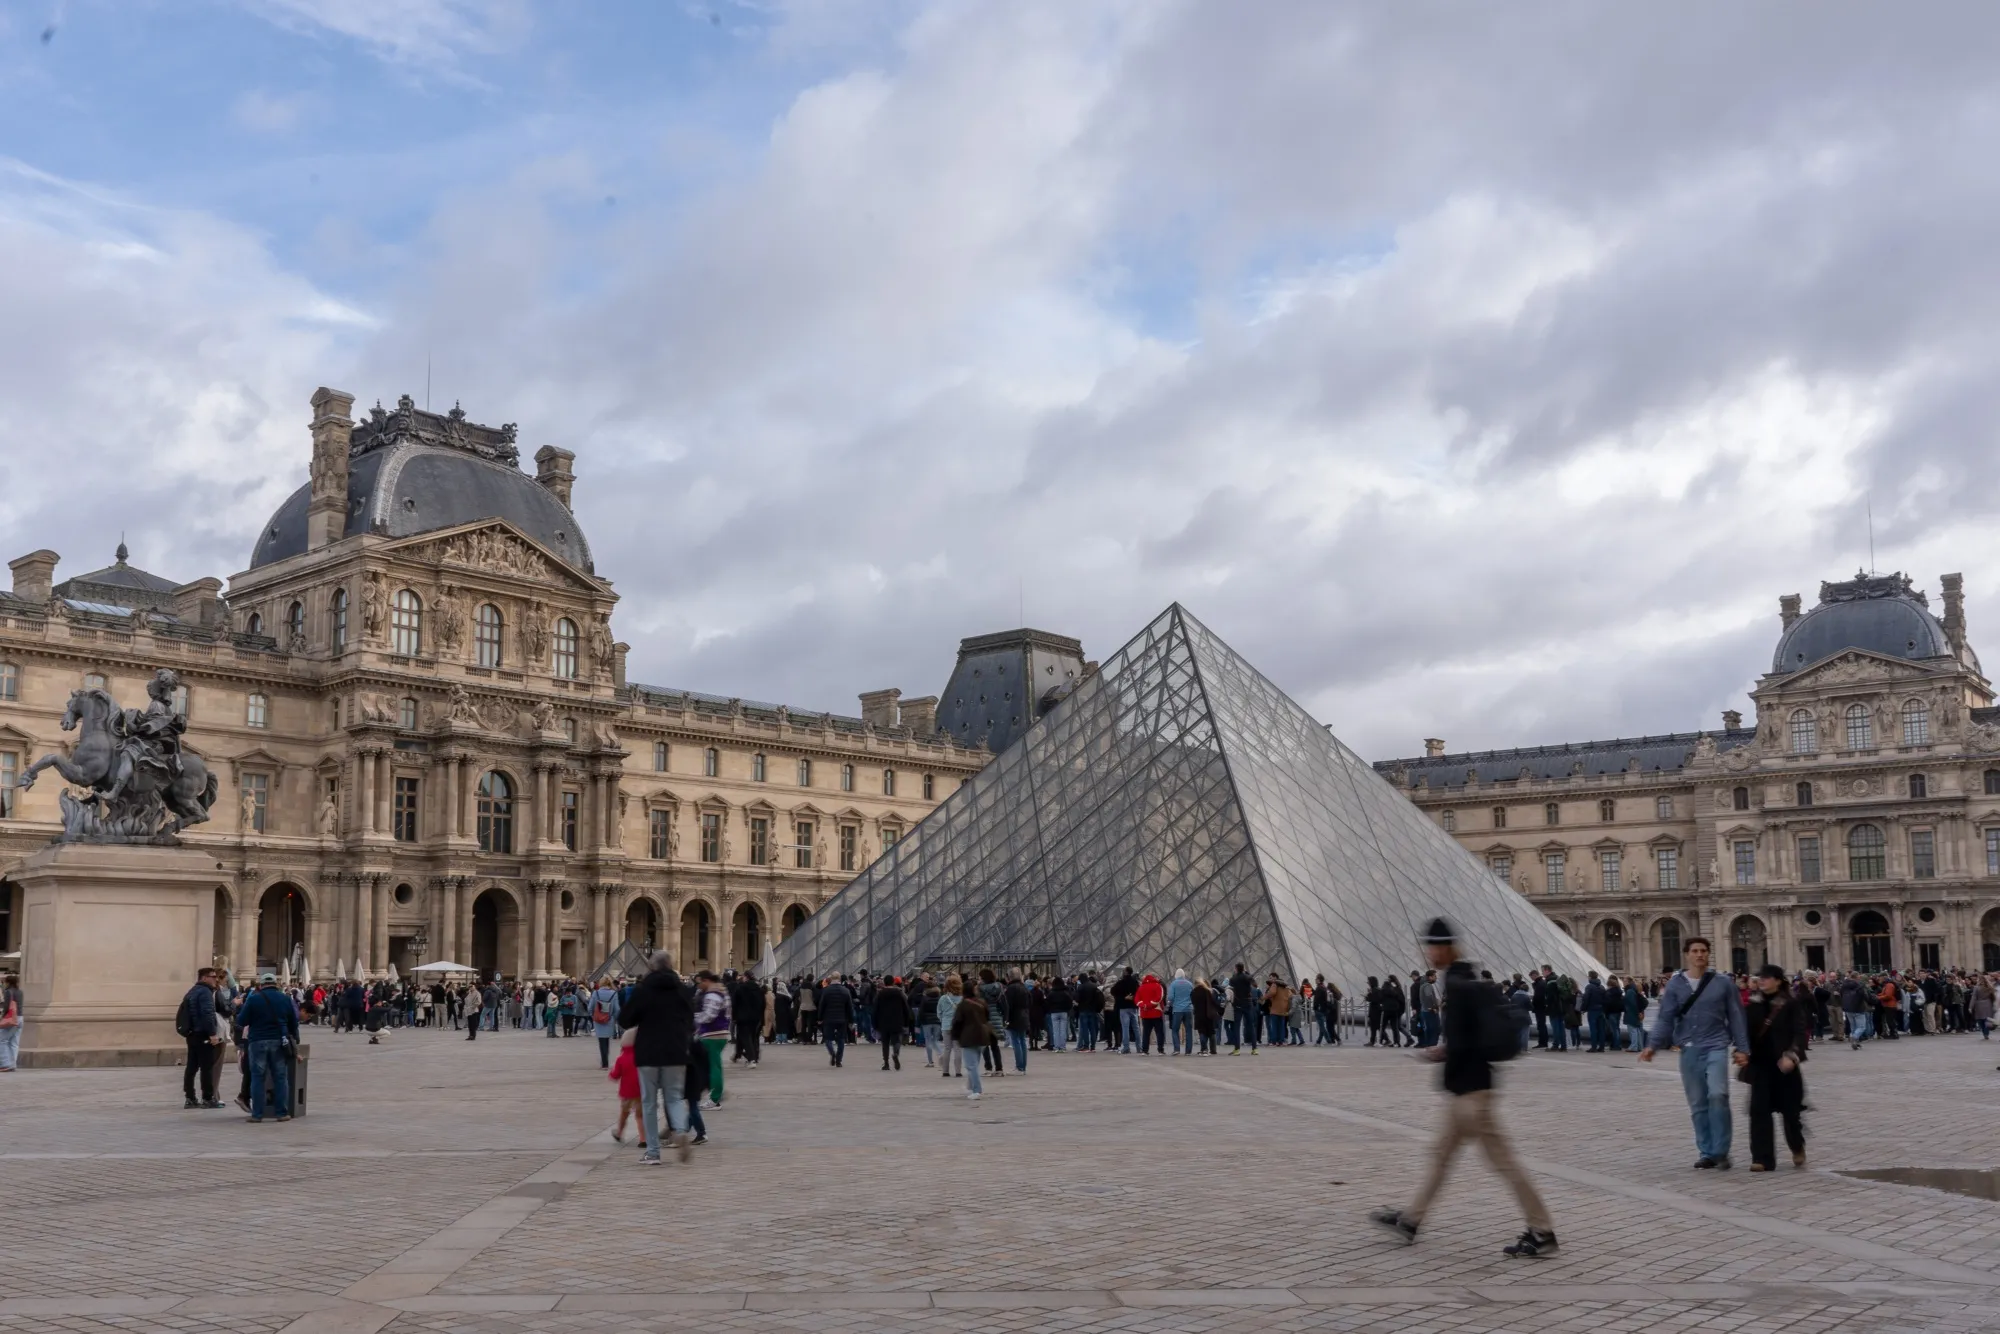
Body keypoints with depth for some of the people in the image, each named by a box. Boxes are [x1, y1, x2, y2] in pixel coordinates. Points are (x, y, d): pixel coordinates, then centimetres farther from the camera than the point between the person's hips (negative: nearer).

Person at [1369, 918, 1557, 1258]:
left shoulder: (1457, 987, -19)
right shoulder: (1472, 983, 12)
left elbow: (1458, 1044, -24)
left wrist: (1439, 1053, -5)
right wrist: (1446, 1051, 13)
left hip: (1469, 1088, -10)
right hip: (1469, 1086, 10)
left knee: (1503, 1160, -4)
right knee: (1441, 1154, 16)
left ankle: (1542, 1233, 3)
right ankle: (1410, 1220, 25)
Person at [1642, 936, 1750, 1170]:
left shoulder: (1723, 983, 2)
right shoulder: (1675, 984, 3)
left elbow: (1736, 1017, 5)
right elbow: (1665, 1018, 0)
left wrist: (1742, 1048, 0)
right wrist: (1652, 1045, -12)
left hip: (1716, 1047, -2)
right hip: (1689, 1050, 2)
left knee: (1718, 1095, -19)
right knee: (1697, 1104, 6)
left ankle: (1720, 1151, -7)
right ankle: (1707, 1152, 17)